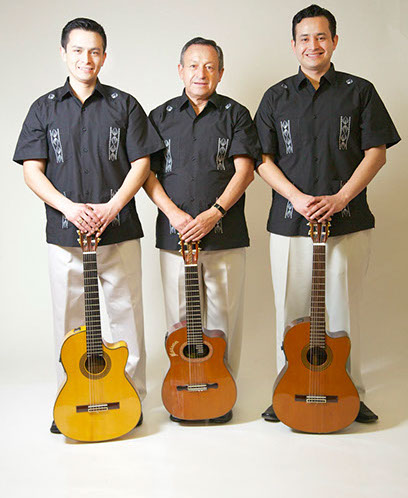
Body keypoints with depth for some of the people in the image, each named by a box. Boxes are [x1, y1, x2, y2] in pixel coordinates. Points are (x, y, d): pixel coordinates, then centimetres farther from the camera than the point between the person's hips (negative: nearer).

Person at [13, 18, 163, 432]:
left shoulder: (124, 105, 7)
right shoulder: (44, 109, 8)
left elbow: (141, 163, 2)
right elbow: (32, 170, 2)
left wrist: (111, 207, -12)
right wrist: (69, 207, -13)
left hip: (118, 229, 0)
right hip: (64, 232, 1)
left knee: (126, 313, 5)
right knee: (69, 319, 7)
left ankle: (132, 396, 19)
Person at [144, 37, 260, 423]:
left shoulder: (235, 114, 7)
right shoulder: (160, 116, 12)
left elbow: (244, 170, -3)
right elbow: (147, 173, 6)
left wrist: (214, 212, -16)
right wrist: (174, 214, -9)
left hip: (225, 234, -1)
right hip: (174, 233, 2)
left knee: (223, 315, 3)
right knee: (179, 318, 6)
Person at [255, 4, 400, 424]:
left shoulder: (359, 91, 7)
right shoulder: (277, 97, 10)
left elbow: (376, 153, 1)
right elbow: (263, 159, 5)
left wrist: (340, 198, -11)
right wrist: (297, 197, -10)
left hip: (347, 222, -1)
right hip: (289, 223, 1)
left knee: (343, 311, 5)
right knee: (291, 312, 6)